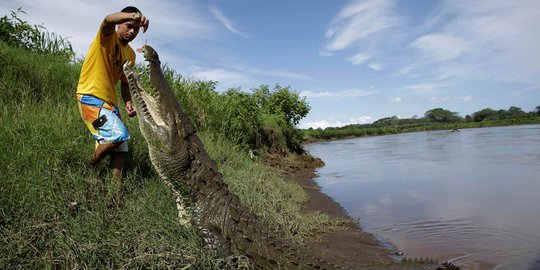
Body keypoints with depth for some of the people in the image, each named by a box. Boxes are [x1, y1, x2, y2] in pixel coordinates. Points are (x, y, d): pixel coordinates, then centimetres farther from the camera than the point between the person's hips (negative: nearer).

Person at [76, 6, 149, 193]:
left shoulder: (131, 54, 15)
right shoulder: (108, 36, -4)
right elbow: (108, 19, -28)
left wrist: (128, 103, 0)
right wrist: (132, 15, -48)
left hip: (110, 102, 8)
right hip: (90, 97, -8)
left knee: (120, 146, 3)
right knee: (119, 134, -22)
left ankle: (116, 188, 8)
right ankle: (88, 170, 2)